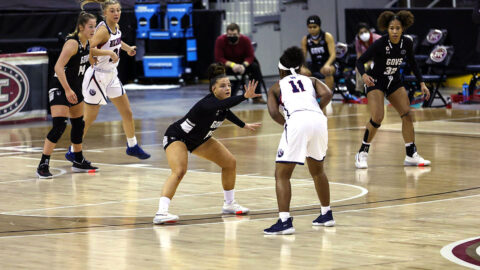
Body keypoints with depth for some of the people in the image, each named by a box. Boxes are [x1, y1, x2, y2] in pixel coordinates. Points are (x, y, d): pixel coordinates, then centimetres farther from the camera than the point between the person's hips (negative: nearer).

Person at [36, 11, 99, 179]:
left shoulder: (87, 42, 4)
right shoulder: (73, 43, -21)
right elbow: (58, 67, -29)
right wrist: (67, 90, -32)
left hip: (75, 88, 9)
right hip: (60, 88, -9)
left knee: (78, 124, 18)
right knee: (59, 125, -19)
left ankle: (78, 162, 33)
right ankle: (43, 166, -17)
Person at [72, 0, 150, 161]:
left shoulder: (116, 27, 4)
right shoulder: (103, 29, -22)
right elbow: (88, 49, -37)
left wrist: (127, 48, 25)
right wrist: (110, 53, -34)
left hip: (111, 76, 8)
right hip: (97, 76, -8)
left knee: (127, 113, 13)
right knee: (89, 118, -2)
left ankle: (132, 146, 30)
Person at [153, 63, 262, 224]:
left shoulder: (223, 103, -9)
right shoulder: (207, 104, -36)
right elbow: (220, 105, -60)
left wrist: (244, 125, 28)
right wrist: (245, 96, -73)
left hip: (199, 139, 9)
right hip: (176, 137, -9)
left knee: (230, 162, 9)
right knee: (179, 171, -32)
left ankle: (229, 204, 25)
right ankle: (161, 213, -38)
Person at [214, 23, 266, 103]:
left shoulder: (245, 40, -14)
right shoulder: (220, 40, -19)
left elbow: (250, 56, -13)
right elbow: (219, 58, -21)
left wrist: (244, 65, -35)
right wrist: (232, 65, -37)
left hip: (243, 64, 2)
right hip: (227, 64, -1)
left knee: (255, 66, -25)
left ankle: (257, 97, -22)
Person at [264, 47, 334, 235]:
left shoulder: (276, 87, 21)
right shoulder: (311, 81, 28)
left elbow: (274, 113, 4)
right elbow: (327, 94, 8)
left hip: (297, 121, -4)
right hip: (318, 120, 4)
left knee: (282, 175, 2)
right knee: (318, 171, 26)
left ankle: (285, 221, -12)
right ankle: (326, 215, 32)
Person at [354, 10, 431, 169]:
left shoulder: (407, 43, -10)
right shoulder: (380, 44, -24)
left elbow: (412, 64, 7)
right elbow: (360, 61, -21)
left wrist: (421, 83, 1)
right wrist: (364, 75, -41)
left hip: (394, 81, 5)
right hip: (376, 82, -5)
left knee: (407, 115, -2)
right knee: (377, 118, -21)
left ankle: (411, 155, 7)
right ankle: (362, 153, -6)